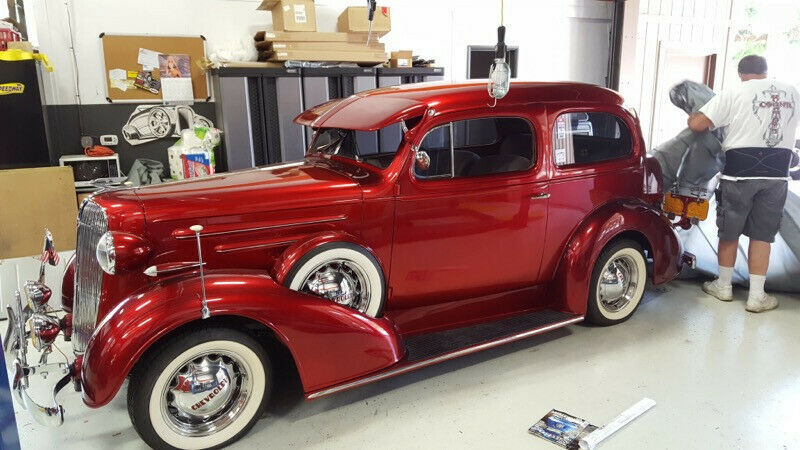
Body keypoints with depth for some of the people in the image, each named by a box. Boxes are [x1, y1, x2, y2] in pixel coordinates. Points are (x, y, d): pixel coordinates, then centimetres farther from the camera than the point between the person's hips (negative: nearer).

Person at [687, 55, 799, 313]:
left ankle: (723, 286, 24)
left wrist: (692, 117, 14)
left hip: (740, 171, -3)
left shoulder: (734, 94, -3)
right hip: (777, 174, 3)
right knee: (761, 235, 9)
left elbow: (696, 124, -8)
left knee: (729, 232, 11)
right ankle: (756, 296, 13)